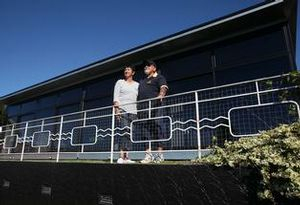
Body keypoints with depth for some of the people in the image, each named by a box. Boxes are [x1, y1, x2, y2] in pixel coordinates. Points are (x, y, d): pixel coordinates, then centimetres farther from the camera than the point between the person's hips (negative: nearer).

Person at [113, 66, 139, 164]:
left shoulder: (137, 85, 19)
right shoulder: (120, 82, 15)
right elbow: (116, 96, 4)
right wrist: (117, 108, -9)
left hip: (133, 111, 3)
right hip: (122, 110, -2)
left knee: (130, 133, -4)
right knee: (124, 131, -16)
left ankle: (126, 156, -1)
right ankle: (121, 156, -16)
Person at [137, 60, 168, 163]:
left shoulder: (159, 77, 11)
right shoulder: (142, 81, 32)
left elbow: (163, 88, -8)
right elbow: (138, 96, 32)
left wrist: (161, 95, -29)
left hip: (154, 106, -7)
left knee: (156, 129, -10)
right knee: (146, 131, 1)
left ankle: (160, 155, -5)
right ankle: (148, 155, 3)